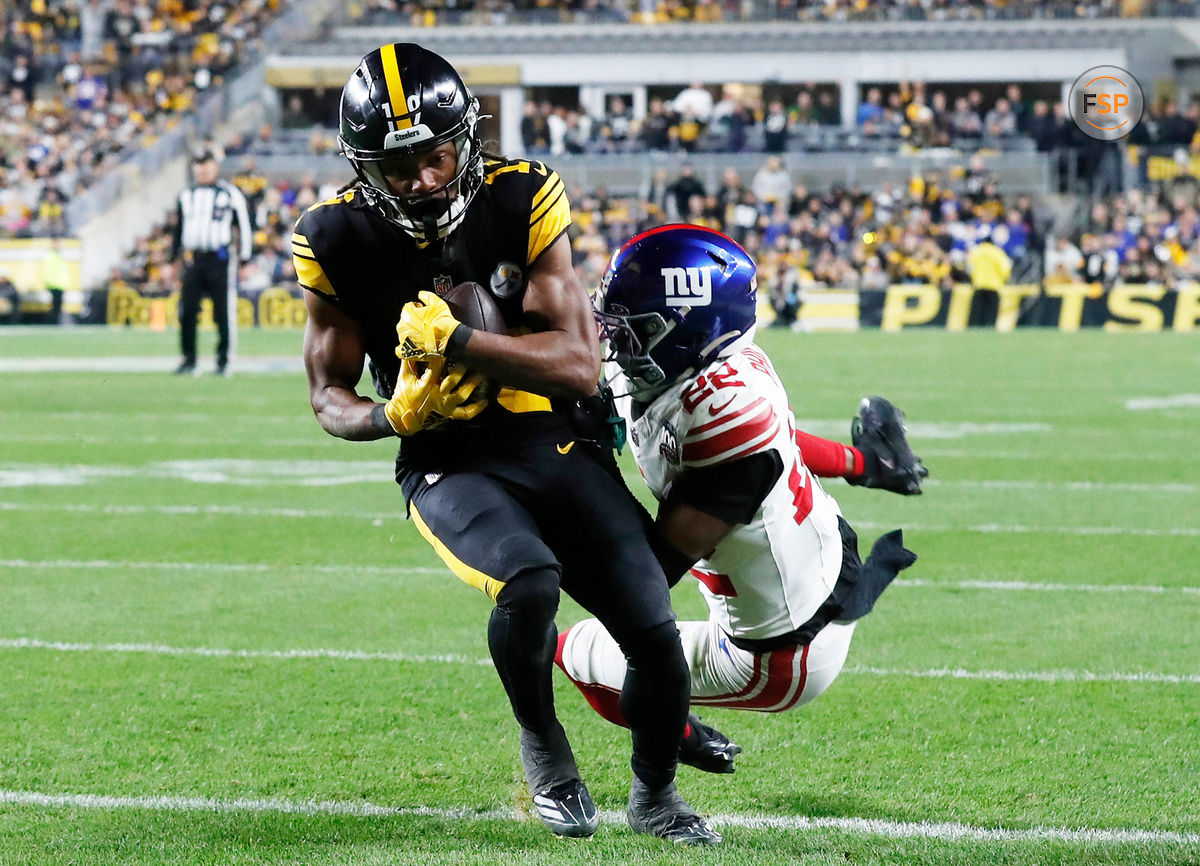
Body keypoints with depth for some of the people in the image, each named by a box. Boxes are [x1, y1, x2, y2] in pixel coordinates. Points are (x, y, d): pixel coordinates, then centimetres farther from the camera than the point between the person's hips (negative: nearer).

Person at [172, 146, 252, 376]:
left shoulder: (230, 194, 1)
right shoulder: (187, 196, 15)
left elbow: (244, 227, 2)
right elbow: (178, 229, 23)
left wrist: (244, 258, -3)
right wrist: (172, 260, 20)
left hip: (220, 260, -4)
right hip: (192, 260, 4)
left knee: (224, 312, -4)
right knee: (187, 312, 1)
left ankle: (223, 361, 5)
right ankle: (189, 360, 10)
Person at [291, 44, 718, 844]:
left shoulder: (522, 201, -10)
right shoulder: (340, 242, -8)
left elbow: (579, 364, -15)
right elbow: (330, 394, 4)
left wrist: (456, 341, -27)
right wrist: (389, 416, -19)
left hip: (561, 445, 1)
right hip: (451, 466, -1)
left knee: (656, 636, -8)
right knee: (528, 582, -33)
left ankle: (655, 796, 24)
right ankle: (542, 741, -1)